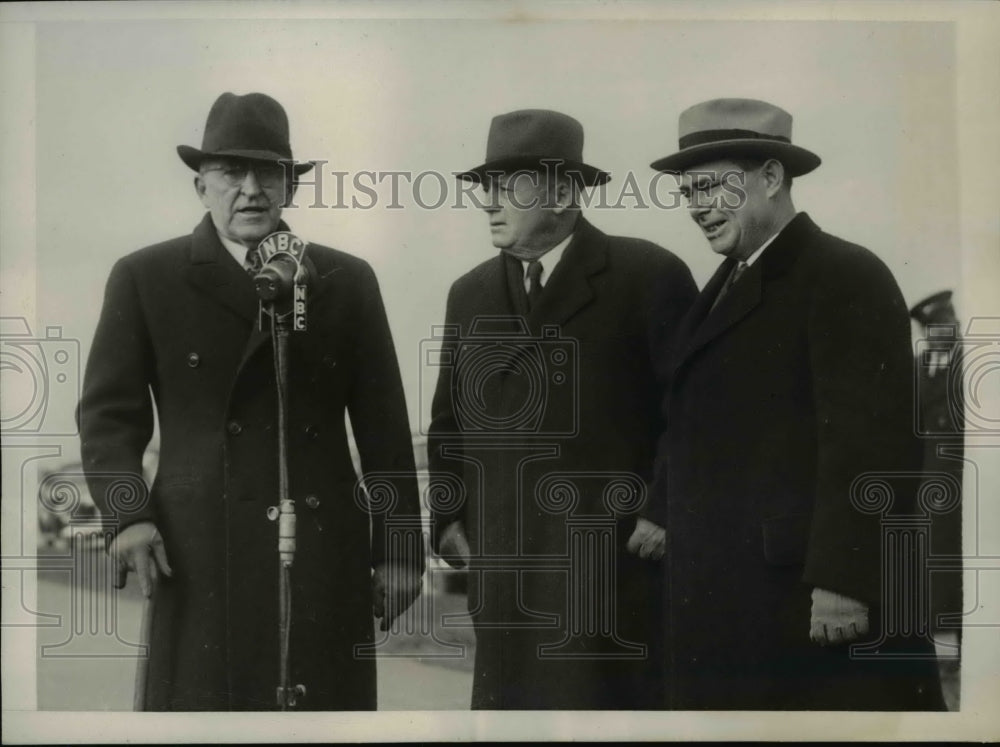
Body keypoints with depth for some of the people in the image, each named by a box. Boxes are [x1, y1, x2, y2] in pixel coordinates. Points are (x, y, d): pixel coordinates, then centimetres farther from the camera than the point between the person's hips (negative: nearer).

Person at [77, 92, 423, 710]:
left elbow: (384, 427, 10)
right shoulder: (144, 279, 7)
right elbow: (110, 411, 5)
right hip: (200, 552, -1)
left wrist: (397, 549, 7)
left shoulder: (348, 281, 11)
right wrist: (127, 513, -11)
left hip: (326, 550, 2)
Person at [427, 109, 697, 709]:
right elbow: (449, 422, 21)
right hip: (502, 576, 5)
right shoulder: (470, 294, 15)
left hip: (612, 564, -5)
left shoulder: (649, 276, -3)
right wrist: (448, 518, 10)